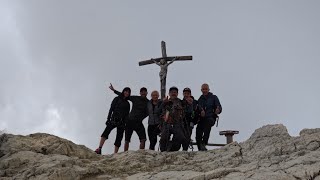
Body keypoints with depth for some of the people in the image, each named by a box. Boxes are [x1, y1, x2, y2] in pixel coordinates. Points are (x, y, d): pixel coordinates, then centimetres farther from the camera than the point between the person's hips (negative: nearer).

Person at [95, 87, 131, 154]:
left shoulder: (127, 104, 20)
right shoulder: (117, 99, 11)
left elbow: (127, 115, 17)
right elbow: (111, 109, 3)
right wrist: (108, 119, -9)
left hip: (122, 122, 4)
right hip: (114, 120, -4)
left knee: (119, 139, -5)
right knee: (106, 132, -27)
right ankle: (99, 148, -41)